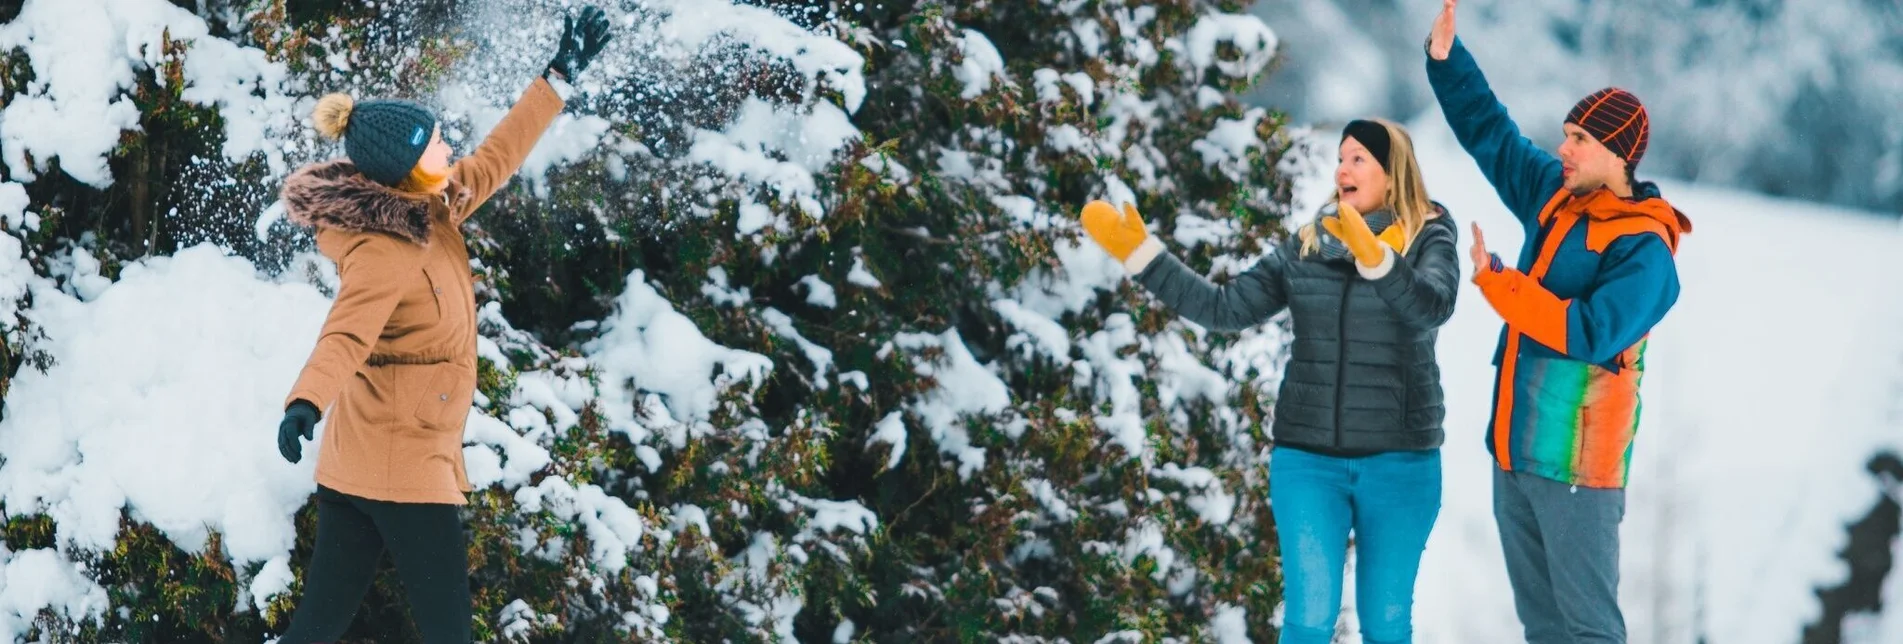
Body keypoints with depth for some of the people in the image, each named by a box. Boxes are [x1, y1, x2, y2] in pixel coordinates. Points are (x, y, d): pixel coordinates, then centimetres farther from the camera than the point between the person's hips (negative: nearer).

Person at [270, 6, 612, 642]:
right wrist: (304, 403, -54)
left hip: (358, 462, 9)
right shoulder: (383, 253, -20)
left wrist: (561, 75, 24)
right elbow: (345, 337, -35)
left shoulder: (432, 212, 6)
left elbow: (495, 158, 20)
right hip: (402, 464, -9)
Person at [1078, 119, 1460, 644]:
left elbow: (1433, 306, -23)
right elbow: (1226, 308, 3)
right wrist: (1139, 253, -4)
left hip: (1399, 462, -2)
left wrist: (1376, 259, -42)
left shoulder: (1428, 241, -2)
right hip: (1309, 460, 2)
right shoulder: (1306, 247, 8)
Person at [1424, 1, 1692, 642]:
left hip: (1576, 458, -8)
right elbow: (1490, 133, 17)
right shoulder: (1556, 195, 9)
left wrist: (1496, 282, -20)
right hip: (1513, 448, 8)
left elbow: (1590, 332, -26)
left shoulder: (1644, 249, -14)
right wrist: (1445, 58, 5)